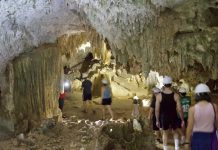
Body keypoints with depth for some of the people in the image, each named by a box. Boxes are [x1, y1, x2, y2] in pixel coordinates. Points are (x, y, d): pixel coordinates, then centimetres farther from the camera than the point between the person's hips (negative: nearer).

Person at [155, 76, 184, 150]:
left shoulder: (159, 96, -9)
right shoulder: (175, 95, -11)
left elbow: (157, 110, -8)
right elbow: (179, 109, -10)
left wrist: (157, 120, 3)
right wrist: (182, 120, 0)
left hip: (163, 118, 0)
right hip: (173, 117, 0)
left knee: (165, 133, 18)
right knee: (175, 132, 23)